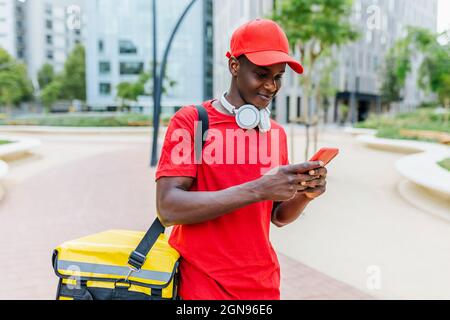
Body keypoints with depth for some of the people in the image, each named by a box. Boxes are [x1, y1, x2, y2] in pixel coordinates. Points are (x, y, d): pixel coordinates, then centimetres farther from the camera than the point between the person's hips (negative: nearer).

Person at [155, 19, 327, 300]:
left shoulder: (277, 132, 6)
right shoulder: (190, 120, -9)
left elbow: (277, 216, 12)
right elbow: (168, 208, -20)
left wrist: (303, 195, -10)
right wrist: (258, 189, -26)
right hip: (203, 287, -5)